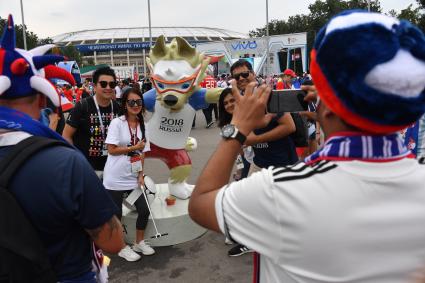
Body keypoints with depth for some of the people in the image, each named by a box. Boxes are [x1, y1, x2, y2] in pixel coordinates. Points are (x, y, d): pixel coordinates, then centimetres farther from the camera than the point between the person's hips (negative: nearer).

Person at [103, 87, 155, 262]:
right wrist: (134, 148, -12)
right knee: (116, 215, 7)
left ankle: (139, 242, 31)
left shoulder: (142, 125, 5)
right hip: (115, 179, -5)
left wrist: (141, 175, -1)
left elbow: (142, 153, 6)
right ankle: (122, 247, 28)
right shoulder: (117, 123, -10)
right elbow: (111, 150, -14)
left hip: (134, 178, 5)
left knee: (144, 210, 8)